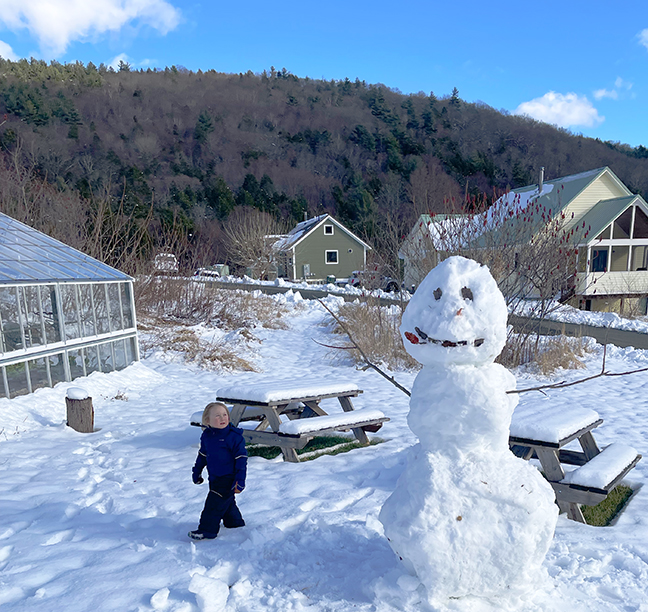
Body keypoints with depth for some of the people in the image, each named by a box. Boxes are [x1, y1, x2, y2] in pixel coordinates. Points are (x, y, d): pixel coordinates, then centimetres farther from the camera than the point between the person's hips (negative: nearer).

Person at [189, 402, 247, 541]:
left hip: (228, 478, -7)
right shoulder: (206, 436, 1)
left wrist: (240, 479, -17)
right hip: (214, 478, 7)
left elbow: (241, 458, -15)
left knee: (214, 504, -4)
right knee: (227, 503, 20)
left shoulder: (234, 436, -17)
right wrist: (197, 471, 23)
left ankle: (207, 530, 12)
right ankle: (235, 523, 40)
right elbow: (202, 455, 18)